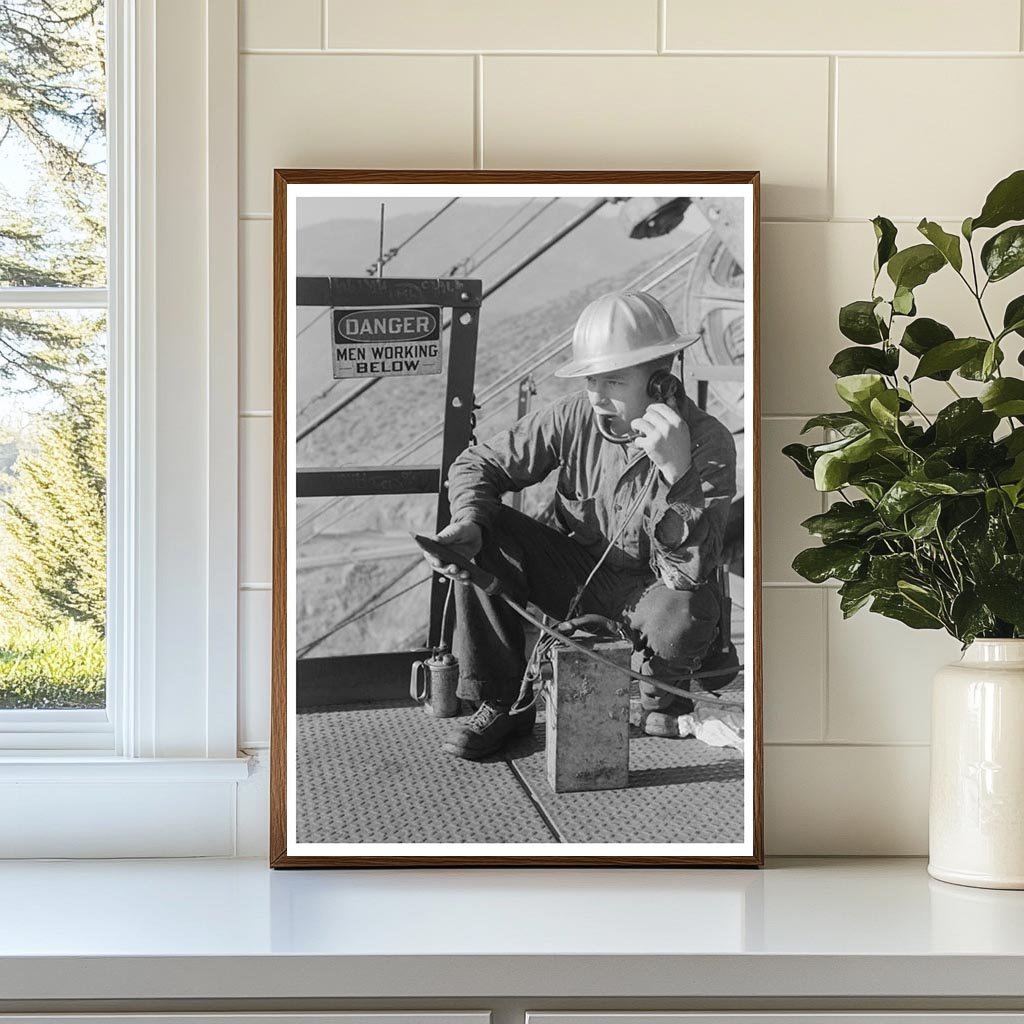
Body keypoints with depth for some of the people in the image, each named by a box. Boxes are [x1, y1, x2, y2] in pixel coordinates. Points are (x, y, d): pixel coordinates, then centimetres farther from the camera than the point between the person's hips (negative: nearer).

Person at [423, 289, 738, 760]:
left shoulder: (708, 443, -22)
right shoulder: (574, 416, -13)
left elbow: (690, 569, -31)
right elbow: (480, 463, -3)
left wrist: (677, 472, -44)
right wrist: (468, 522, -25)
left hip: (649, 591, -3)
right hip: (574, 580, 4)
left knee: (687, 613, -37)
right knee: (485, 536, -18)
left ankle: (658, 695, 1)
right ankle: (500, 701, -6)